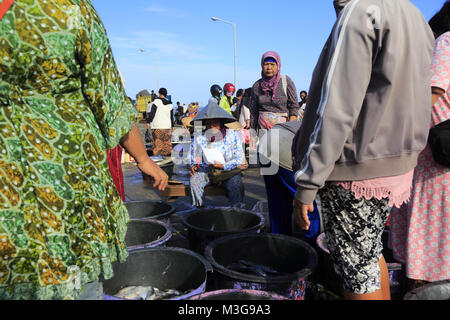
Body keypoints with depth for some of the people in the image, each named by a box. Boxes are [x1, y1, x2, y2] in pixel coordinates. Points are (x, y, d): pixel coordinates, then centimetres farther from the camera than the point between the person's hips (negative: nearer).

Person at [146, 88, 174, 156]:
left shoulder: (157, 101, -5)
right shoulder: (170, 104, 11)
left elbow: (152, 113, -10)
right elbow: (171, 116, 16)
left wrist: (148, 122, -8)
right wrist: (172, 126, 24)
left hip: (157, 126, -5)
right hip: (167, 125, 5)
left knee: (157, 141, -3)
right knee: (167, 141, 9)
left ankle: (157, 155, -4)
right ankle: (168, 154, 11)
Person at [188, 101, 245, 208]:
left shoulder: (231, 135, -2)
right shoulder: (198, 137, 2)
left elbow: (240, 158, -4)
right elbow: (192, 157, 11)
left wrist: (224, 166, -19)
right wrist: (194, 166, -12)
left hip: (229, 172, -1)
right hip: (206, 172, 2)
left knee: (237, 184, -30)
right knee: (195, 179, -26)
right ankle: (200, 209, -11)